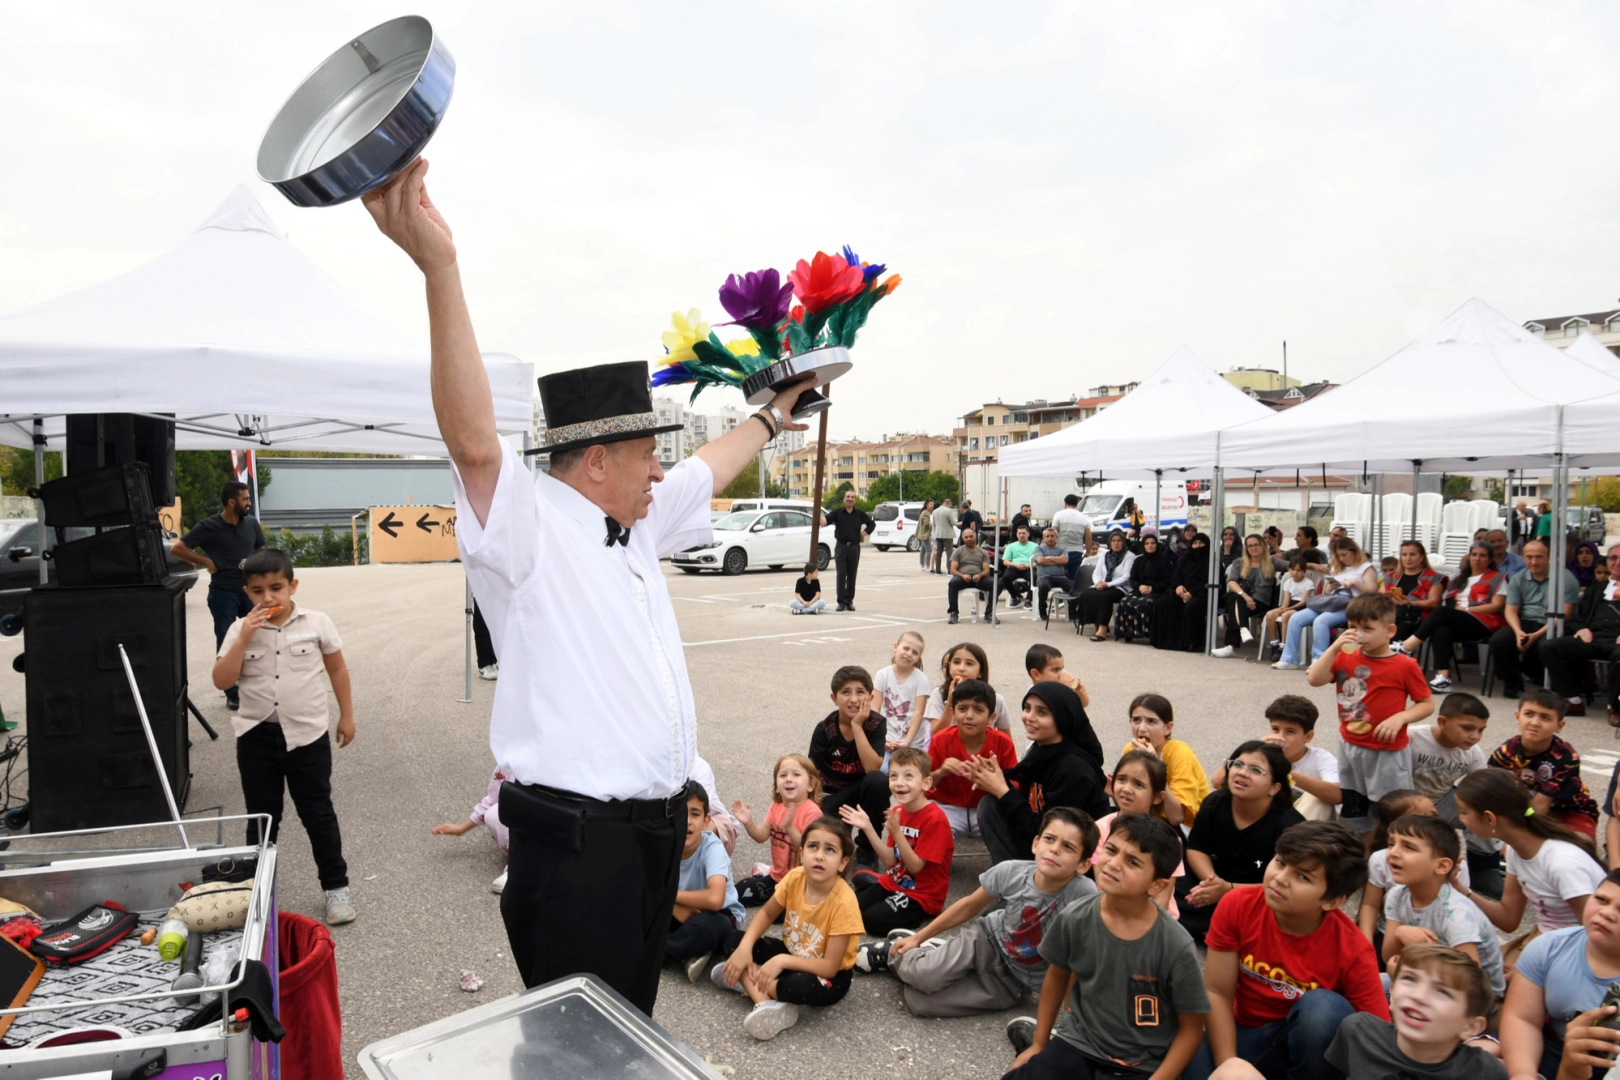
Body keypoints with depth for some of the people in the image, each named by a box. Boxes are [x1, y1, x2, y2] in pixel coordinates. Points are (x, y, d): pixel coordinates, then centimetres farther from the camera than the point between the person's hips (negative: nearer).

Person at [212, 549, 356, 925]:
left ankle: (336, 886, 20)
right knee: (261, 818, 14)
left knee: (318, 813, 7)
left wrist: (347, 716, 6)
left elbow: (337, 670, 4)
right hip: (257, 736, 2)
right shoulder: (240, 630, -2)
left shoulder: (317, 624, -5)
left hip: (307, 734, -1)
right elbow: (222, 681, -10)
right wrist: (243, 638, -19)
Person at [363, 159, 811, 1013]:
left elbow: (709, 470, 28)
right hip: (575, 837, -8)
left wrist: (775, 412, 42)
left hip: (655, 828, 8)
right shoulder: (526, 524, -12)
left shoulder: (636, 524, 13)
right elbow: (474, 442, -31)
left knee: (631, 1030, 20)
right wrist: (439, 267, -40)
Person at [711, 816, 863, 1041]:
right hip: (792, 954, 6)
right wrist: (745, 947, -18)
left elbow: (829, 967, -28)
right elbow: (766, 913, 0)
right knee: (734, 940, -10)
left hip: (826, 974, -6)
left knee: (803, 986, -39)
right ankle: (765, 1004, -27)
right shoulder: (795, 877, -17)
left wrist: (781, 961, -38)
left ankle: (746, 980, -13)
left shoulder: (844, 902, -30)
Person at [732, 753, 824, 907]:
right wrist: (748, 822, -19)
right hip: (776, 875, 6)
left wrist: (789, 828, -42)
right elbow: (762, 836, 0)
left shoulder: (811, 812, -22)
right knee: (736, 894, 8)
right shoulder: (776, 806, -2)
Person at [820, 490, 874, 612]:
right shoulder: (837, 513, 1)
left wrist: (865, 532, 2)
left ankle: (849, 601, 14)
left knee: (852, 575, 6)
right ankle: (841, 602, -2)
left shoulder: (860, 514, 6)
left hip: (854, 547, 2)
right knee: (841, 575, -5)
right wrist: (823, 520, -35)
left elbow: (872, 523, 17)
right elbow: (827, 519, -12)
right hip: (841, 546, -2)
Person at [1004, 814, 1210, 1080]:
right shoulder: (1074, 919, -14)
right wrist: (1039, 1044, 12)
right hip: (1079, 1044, 2)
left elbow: (1191, 1028, -7)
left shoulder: (1176, 948, -23)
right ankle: (1042, 1037, 19)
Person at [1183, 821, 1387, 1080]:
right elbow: (1216, 993, -13)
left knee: (1322, 1006, -33)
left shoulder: (1353, 951, -22)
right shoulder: (1236, 906, -18)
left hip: (1312, 1044, 0)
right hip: (1245, 1034, 1)